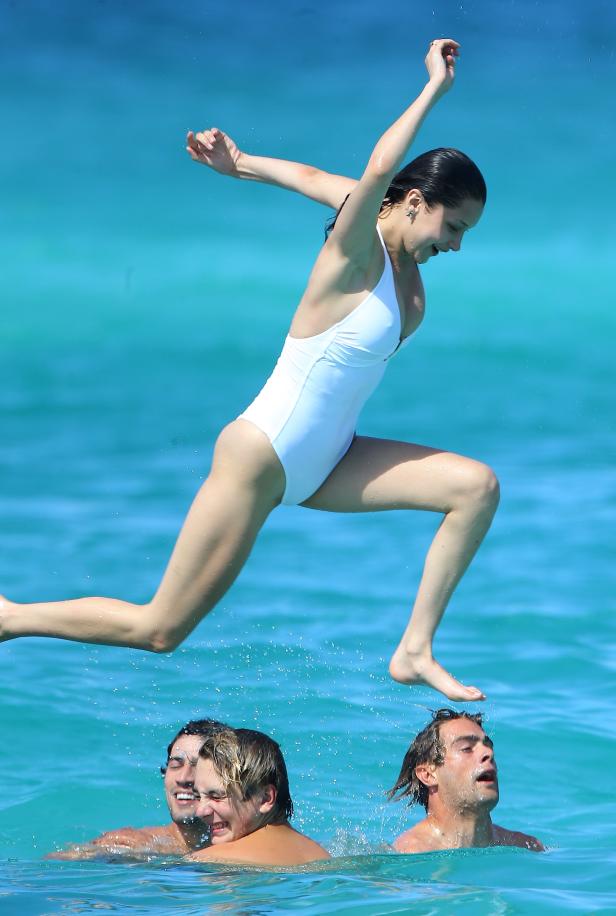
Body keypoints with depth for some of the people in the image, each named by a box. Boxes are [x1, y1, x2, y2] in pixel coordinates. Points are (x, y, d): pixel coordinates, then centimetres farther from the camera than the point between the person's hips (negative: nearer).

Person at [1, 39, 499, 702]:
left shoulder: (402, 257, 2)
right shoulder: (358, 249, -20)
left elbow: (312, 178, 15)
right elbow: (382, 165, -40)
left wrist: (238, 164, 27)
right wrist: (436, 87, -34)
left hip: (323, 465, 8)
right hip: (261, 460, -8)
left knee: (477, 487, -7)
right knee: (158, 632, -2)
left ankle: (415, 651, -3)